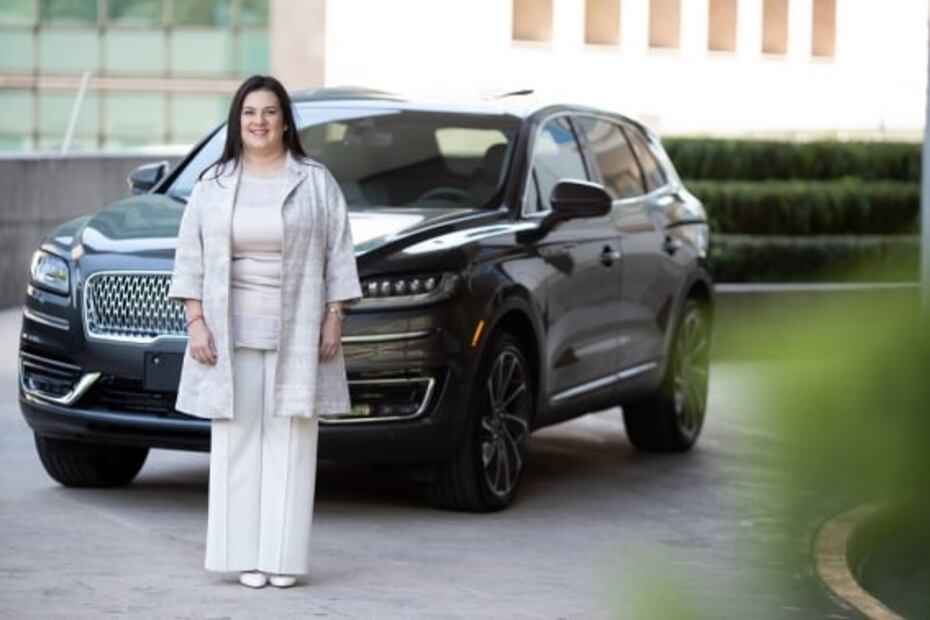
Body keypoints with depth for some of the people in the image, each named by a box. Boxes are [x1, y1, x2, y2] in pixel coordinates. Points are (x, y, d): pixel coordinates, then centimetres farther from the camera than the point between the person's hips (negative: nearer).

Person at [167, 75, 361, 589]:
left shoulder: (315, 182, 4)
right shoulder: (213, 185, 8)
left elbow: (338, 255, 4)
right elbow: (191, 258, 7)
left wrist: (334, 319, -4)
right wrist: (196, 322, -2)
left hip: (295, 334, -1)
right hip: (230, 333, 1)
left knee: (289, 443, -1)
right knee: (238, 442, 1)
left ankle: (283, 557, 2)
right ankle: (245, 557, 4)